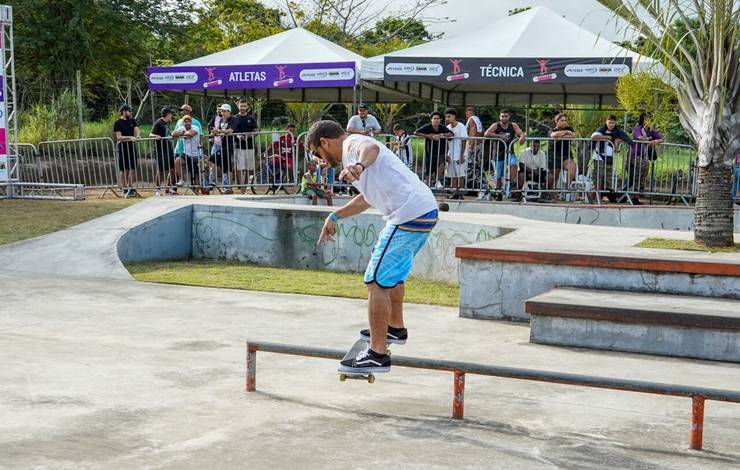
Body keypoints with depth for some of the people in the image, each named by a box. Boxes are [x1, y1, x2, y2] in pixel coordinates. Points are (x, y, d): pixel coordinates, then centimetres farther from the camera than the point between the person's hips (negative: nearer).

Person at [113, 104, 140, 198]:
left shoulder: (132, 121, 11)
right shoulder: (118, 123, -5)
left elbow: (137, 130, 2)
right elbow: (119, 137, -11)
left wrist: (137, 136, -21)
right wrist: (130, 137, -24)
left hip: (132, 147, 5)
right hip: (122, 148, -5)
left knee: (133, 169, 6)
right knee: (123, 170, 0)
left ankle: (131, 189, 15)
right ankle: (125, 190, 3)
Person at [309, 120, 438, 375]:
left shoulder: (353, 143, -5)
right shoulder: (355, 150, 26)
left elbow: (372, 148, -33)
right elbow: (367, 199, 41)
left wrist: (359, 165, -54)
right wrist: (335, 216, 45)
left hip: (409, 215, -11)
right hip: (426, 210, 11)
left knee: (377, 282, -9)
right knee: (393, 273, 31)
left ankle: (378, 355, -8)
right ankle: (395, 328, 47)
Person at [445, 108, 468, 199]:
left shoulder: (461, 127, -7)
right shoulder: (448, 127, 9)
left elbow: (463, 142, -9)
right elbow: (447, 143, 13)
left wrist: (462, 155, -14)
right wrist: (446, 154, 4)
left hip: (460, 156, -5)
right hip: (451, 156, 5)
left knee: (461, 175, -3)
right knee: (453, 175, 5)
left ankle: (460, 193, 0)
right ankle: (454, 193, 8)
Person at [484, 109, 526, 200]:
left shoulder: (513, 126, 2)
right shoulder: (496, 125, -3)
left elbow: (522, 133, -9)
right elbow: (486, 134, -17)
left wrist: (522, 137, -34)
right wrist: (499, 136, -26)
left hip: (510, 153, 0)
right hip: (499, 154, 0)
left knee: (514, 165, -32)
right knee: (498, 176, 3)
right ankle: (499, 194, 19)